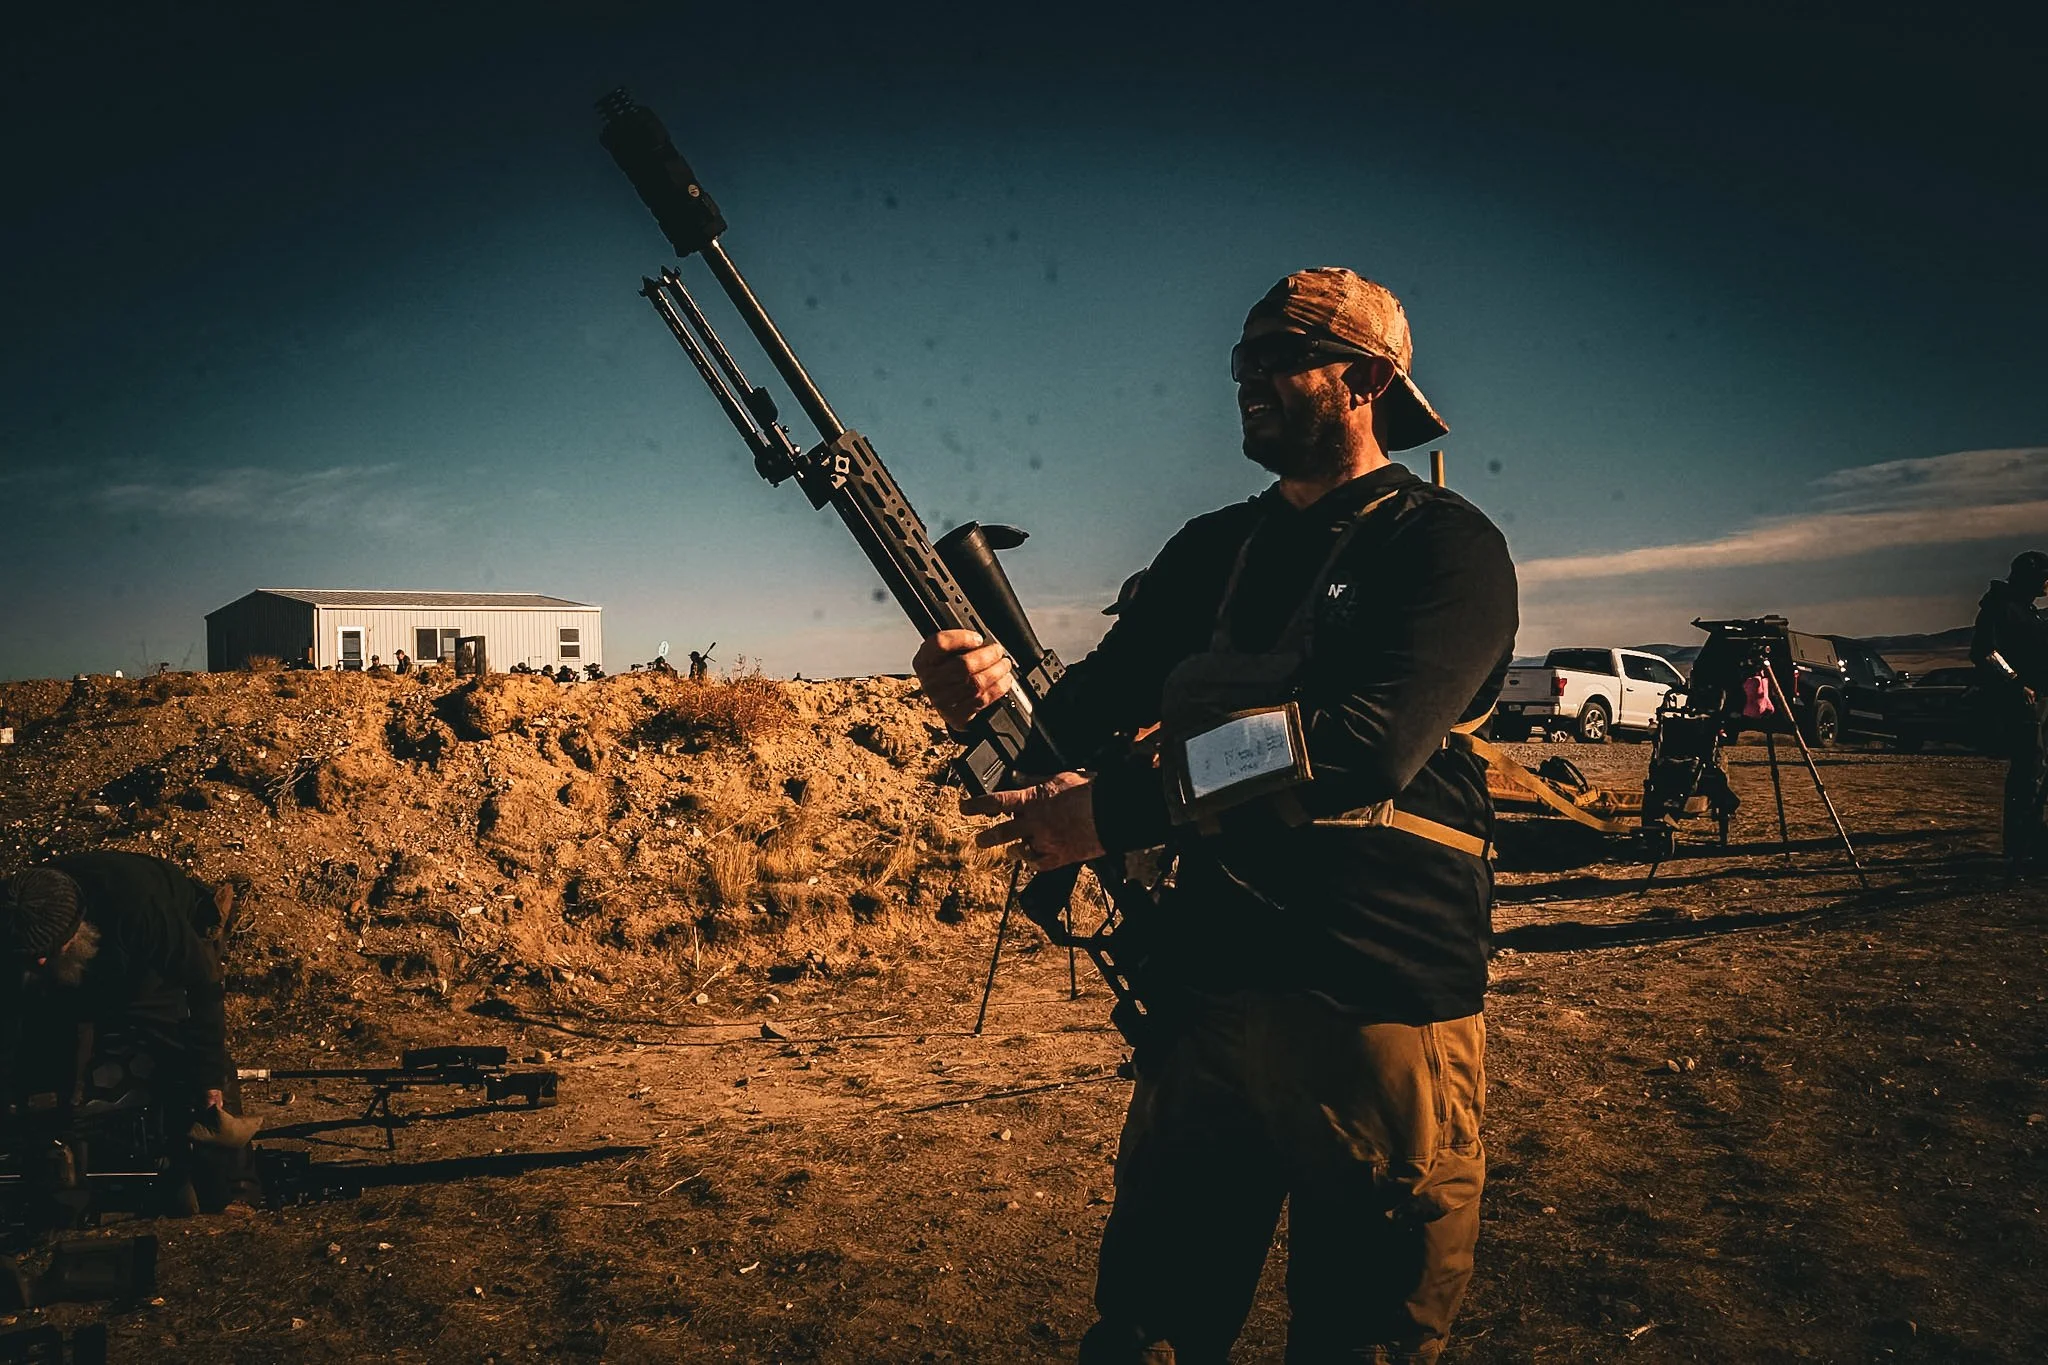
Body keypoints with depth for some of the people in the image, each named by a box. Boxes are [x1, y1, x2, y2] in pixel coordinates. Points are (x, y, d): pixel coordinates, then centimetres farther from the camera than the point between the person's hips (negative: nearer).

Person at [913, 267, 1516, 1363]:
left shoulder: (1444, 546, -5)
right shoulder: (1210, 551, 14)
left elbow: (1369, 741, -21)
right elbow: (1094, 707, 9)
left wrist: (1120, 808, -24)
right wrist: (992, 699, -14)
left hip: (1381, 1012, -4)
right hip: (1205, 990, 5)